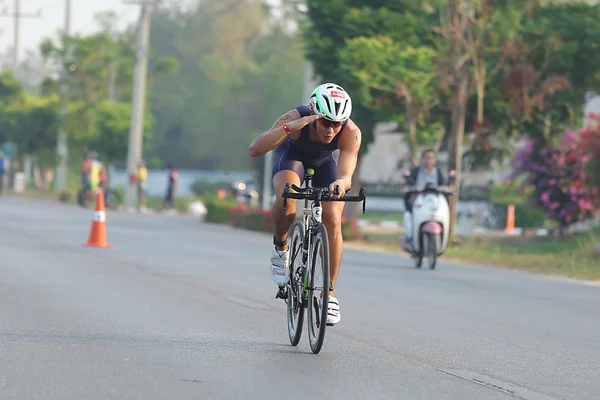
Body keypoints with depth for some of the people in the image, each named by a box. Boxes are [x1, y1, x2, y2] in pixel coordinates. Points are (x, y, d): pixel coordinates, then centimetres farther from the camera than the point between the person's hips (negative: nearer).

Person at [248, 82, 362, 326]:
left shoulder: (351, 133, -36)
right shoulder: (296, 119, -39)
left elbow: (346, 174, -47)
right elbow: (255, 150, -50)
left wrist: (340, 183, -71)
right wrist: (289, 127, -62)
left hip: (325, 161, 1)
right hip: (292, 155, -1)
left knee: (333, 220, -16)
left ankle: (329, 293, -3)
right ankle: (280, 248, -4)